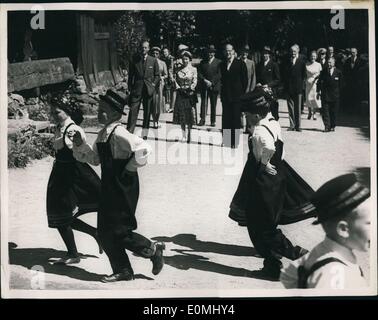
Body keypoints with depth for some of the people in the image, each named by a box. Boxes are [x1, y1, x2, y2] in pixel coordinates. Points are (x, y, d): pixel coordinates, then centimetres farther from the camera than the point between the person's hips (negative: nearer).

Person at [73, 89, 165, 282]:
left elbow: (144, 150, -29)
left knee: (118, 231, -4)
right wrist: (80, 144, 5)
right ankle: (122, 271, 22)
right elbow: (94, 158, 19)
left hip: (123, 187, -9)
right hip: (109, 187, 9)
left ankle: (153, 249, 18)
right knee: (105, 232, 11)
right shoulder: (103, 134, 9)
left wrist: (129, 169, -19)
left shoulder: (119, 133, -19)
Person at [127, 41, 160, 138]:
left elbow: (157, 75, 10)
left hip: (149, 90, 1)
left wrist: (153, 85, -2)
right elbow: (131, 75, 9)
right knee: (133, 111, -9)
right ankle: (129, 132, -8)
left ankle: (145, 133, 15)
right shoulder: (134, 60, 3)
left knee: (147, 112, 6)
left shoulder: (153, 61, 4)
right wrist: (130, 87, 2)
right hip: (136, 89, -1)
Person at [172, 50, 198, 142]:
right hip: (180, 94, 2)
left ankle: (189, 134, 8)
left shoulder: (193, 69, 1)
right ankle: (184, 135, 7)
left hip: (190, 94, -2)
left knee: (189, 114, -1)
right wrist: (179, 89, -8)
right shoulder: (178, 70, 7)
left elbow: (195, 81, -3)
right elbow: (176, 81, 6)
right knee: (181, 115, 2)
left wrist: (189, 89, -13)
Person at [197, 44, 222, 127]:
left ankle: (213, 121, 6)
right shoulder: (203, 62, 13)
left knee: (213, 104, 1)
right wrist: (205, 80, -9)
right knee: (203, 103, -3)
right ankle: (202, 120, -4)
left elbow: (219, 74, -3)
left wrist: (212, 82, -11)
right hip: (204, 86, 2)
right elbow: (199, 73, 8)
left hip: (214, 86, -2)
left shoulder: (218, 62, 5)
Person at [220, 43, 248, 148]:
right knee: (226, 119, 4)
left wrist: (242, 94, -6)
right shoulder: (222, 65, 12)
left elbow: (245, 80, -2)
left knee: (236, 119, -2)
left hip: (236, 96, -4)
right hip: (225, 95, 4)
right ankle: (226, 140, 9)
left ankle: (235, 142, 1)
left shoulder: (241, 64, -2)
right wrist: (222, 92, 6)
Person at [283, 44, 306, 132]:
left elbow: (303, 75, 5)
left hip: (298, 88, -2)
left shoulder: (301, 62, 3)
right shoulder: (287, 62, 8)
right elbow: (285, 74, 8)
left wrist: (299, 83, 1)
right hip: (289, 88, 2)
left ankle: (298, 126, 7)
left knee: (298, 108, 2)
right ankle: (292, 125, 9)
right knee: (290, 107, 4)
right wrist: (285, 85, 2)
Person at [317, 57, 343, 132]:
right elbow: (320, 82, 8)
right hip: (325, 95, 0)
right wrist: (318, 91, 2)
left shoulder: (338, 72, 3)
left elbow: (341, 84, 7)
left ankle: (332, 126, 15)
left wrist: (338, 92, 2)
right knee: (325, 111, -5)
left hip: (335, 96, 0)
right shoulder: (323, 72, 6)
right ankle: (327, 126, -3)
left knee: (334, 112, 5)